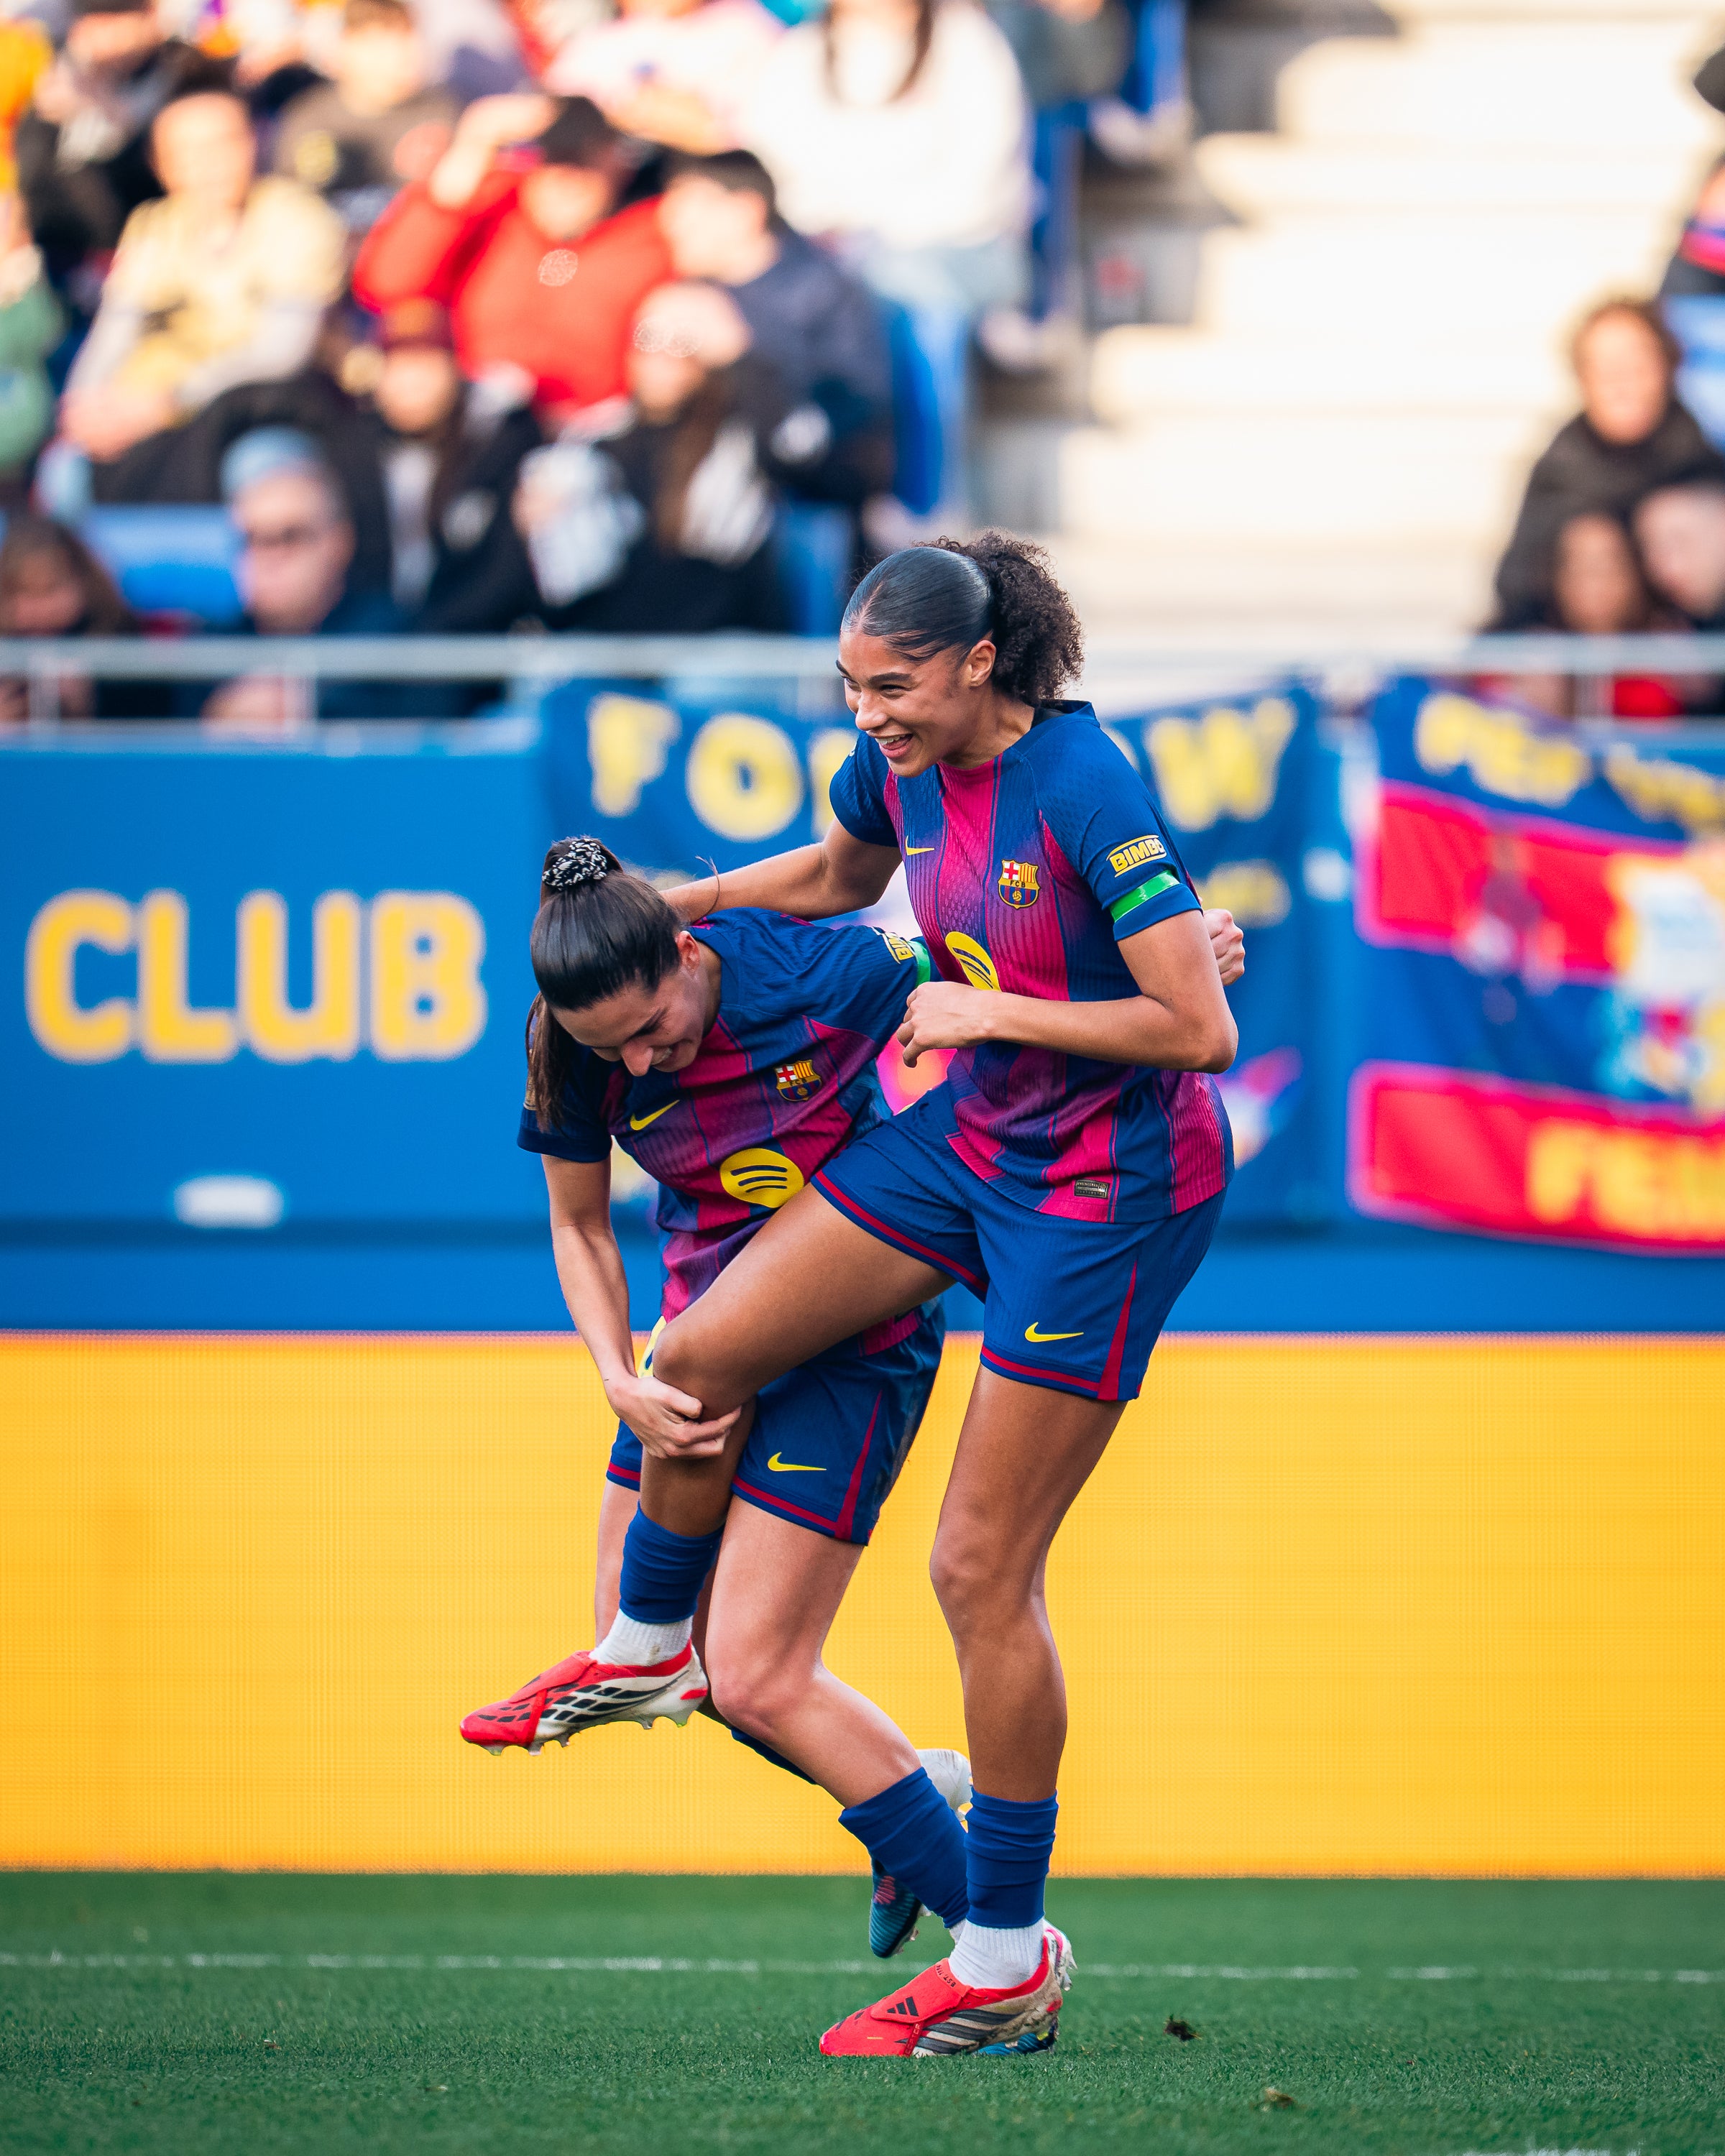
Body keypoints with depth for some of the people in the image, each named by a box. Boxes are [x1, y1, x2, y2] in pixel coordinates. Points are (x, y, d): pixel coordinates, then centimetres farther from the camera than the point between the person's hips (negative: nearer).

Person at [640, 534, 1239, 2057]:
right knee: (701, 1354, 1)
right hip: (972, 1135, 7)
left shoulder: (1084, 789, -25)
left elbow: (1201, 1028, -28)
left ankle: (1006, 1955, 8)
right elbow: (839, 875, 23)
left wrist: (993, 1011, -22)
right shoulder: (904, 762, -2)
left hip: (1109, 1183, -7)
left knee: (982, 1570, -4)